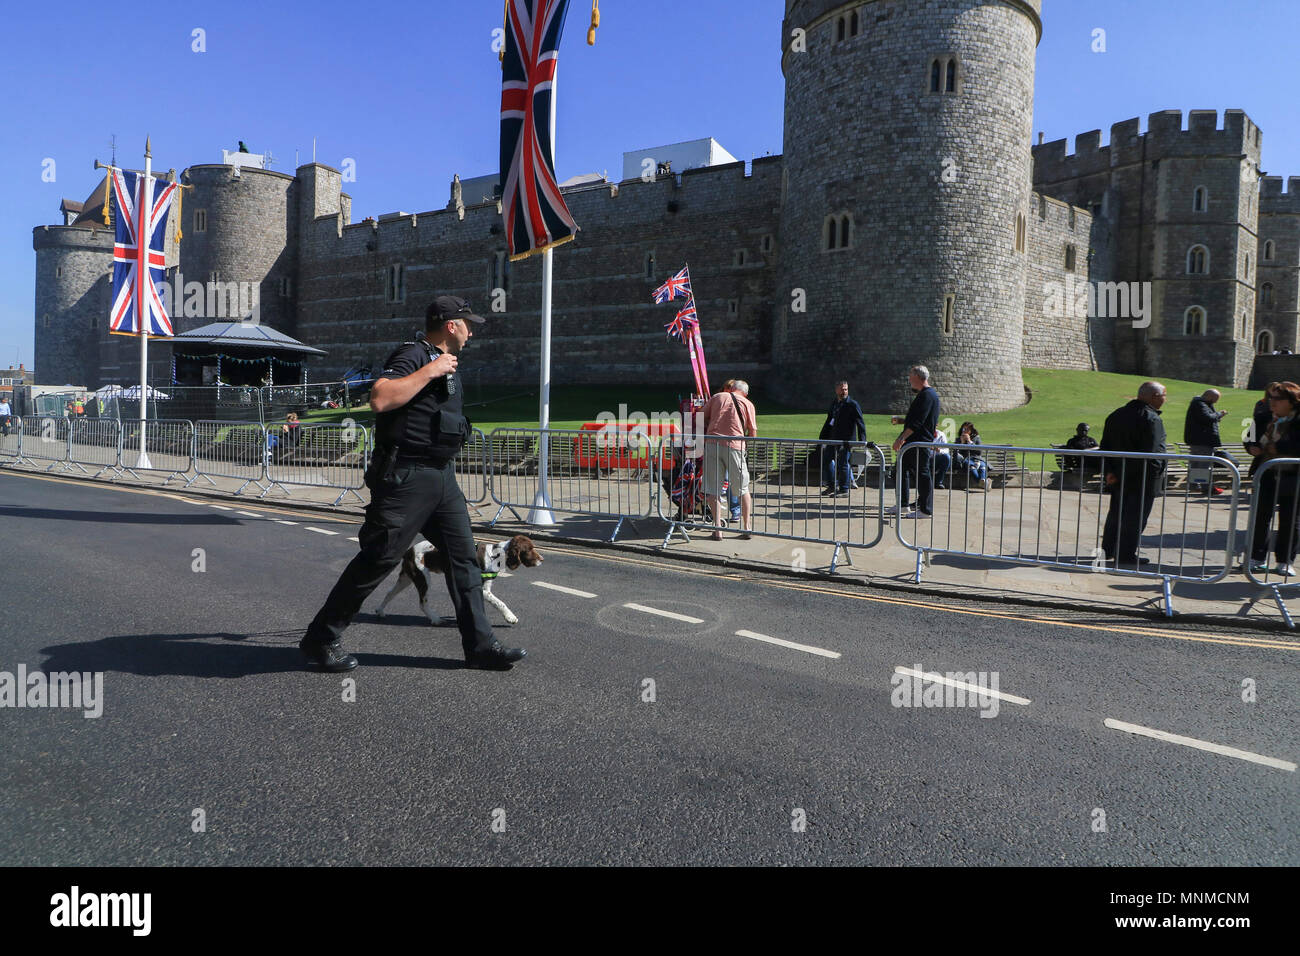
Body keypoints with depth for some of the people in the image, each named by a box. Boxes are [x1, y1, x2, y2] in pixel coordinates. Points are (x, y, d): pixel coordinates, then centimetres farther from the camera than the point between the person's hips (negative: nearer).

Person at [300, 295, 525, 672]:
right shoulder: (413, 355, -12)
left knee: (464, 556, 5)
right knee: (378, 559, -5)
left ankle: (480, 645, 10)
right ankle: (321, 638, 10)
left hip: (440, 475, 9)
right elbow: (380, 399, -28)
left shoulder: (446, 362, 19)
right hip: (406, 476, -9)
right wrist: (428, 371, -23)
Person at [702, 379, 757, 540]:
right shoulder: (747, 404, 10)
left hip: (712, 444, 1)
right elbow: (753, 432, 8)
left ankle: (717, 529, 3)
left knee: (713, 488, 6)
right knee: (742, 489, 13)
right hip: (734, 446, -1)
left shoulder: (717, 397, 14)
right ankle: (746, 528, 17)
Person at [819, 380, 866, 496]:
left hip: (846, 440, -7)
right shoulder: (833, 404, 14)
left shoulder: (853, 404, -6)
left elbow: (860, 423, -9)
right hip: (833, 440, 7)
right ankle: (832, 486, 24)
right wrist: (821, 438, 18)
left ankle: (844, 489, 6)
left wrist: (862, 440, -18)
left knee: (843, 464, -4)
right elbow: (828, 422, 21)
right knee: (826, 459, 11)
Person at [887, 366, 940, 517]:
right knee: (903, 469, 15)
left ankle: (925, 509, 1)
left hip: (921, 442, -11)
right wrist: (900, 420, 18)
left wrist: (901, 438, -24)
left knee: (922, 473, -5)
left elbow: (917, 422, -23)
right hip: (913, 442, 11)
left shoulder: (927, 395, -15)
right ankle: (903, 505, 21)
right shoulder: (924, 394, 18)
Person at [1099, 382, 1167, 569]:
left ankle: (1108, 550, 24)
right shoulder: (1151, 419, -16)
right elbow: (1152, 452, -22)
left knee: (1116, 513, 17)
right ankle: (1125, 554, 4)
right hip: (1142, 480, -7)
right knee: (1136, 516, 1)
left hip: (1117, 477, 7)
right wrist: (1156, 471, -9)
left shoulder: (1115, 415, 9)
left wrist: (1108, 471, 3)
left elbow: (1105, 446, 7)